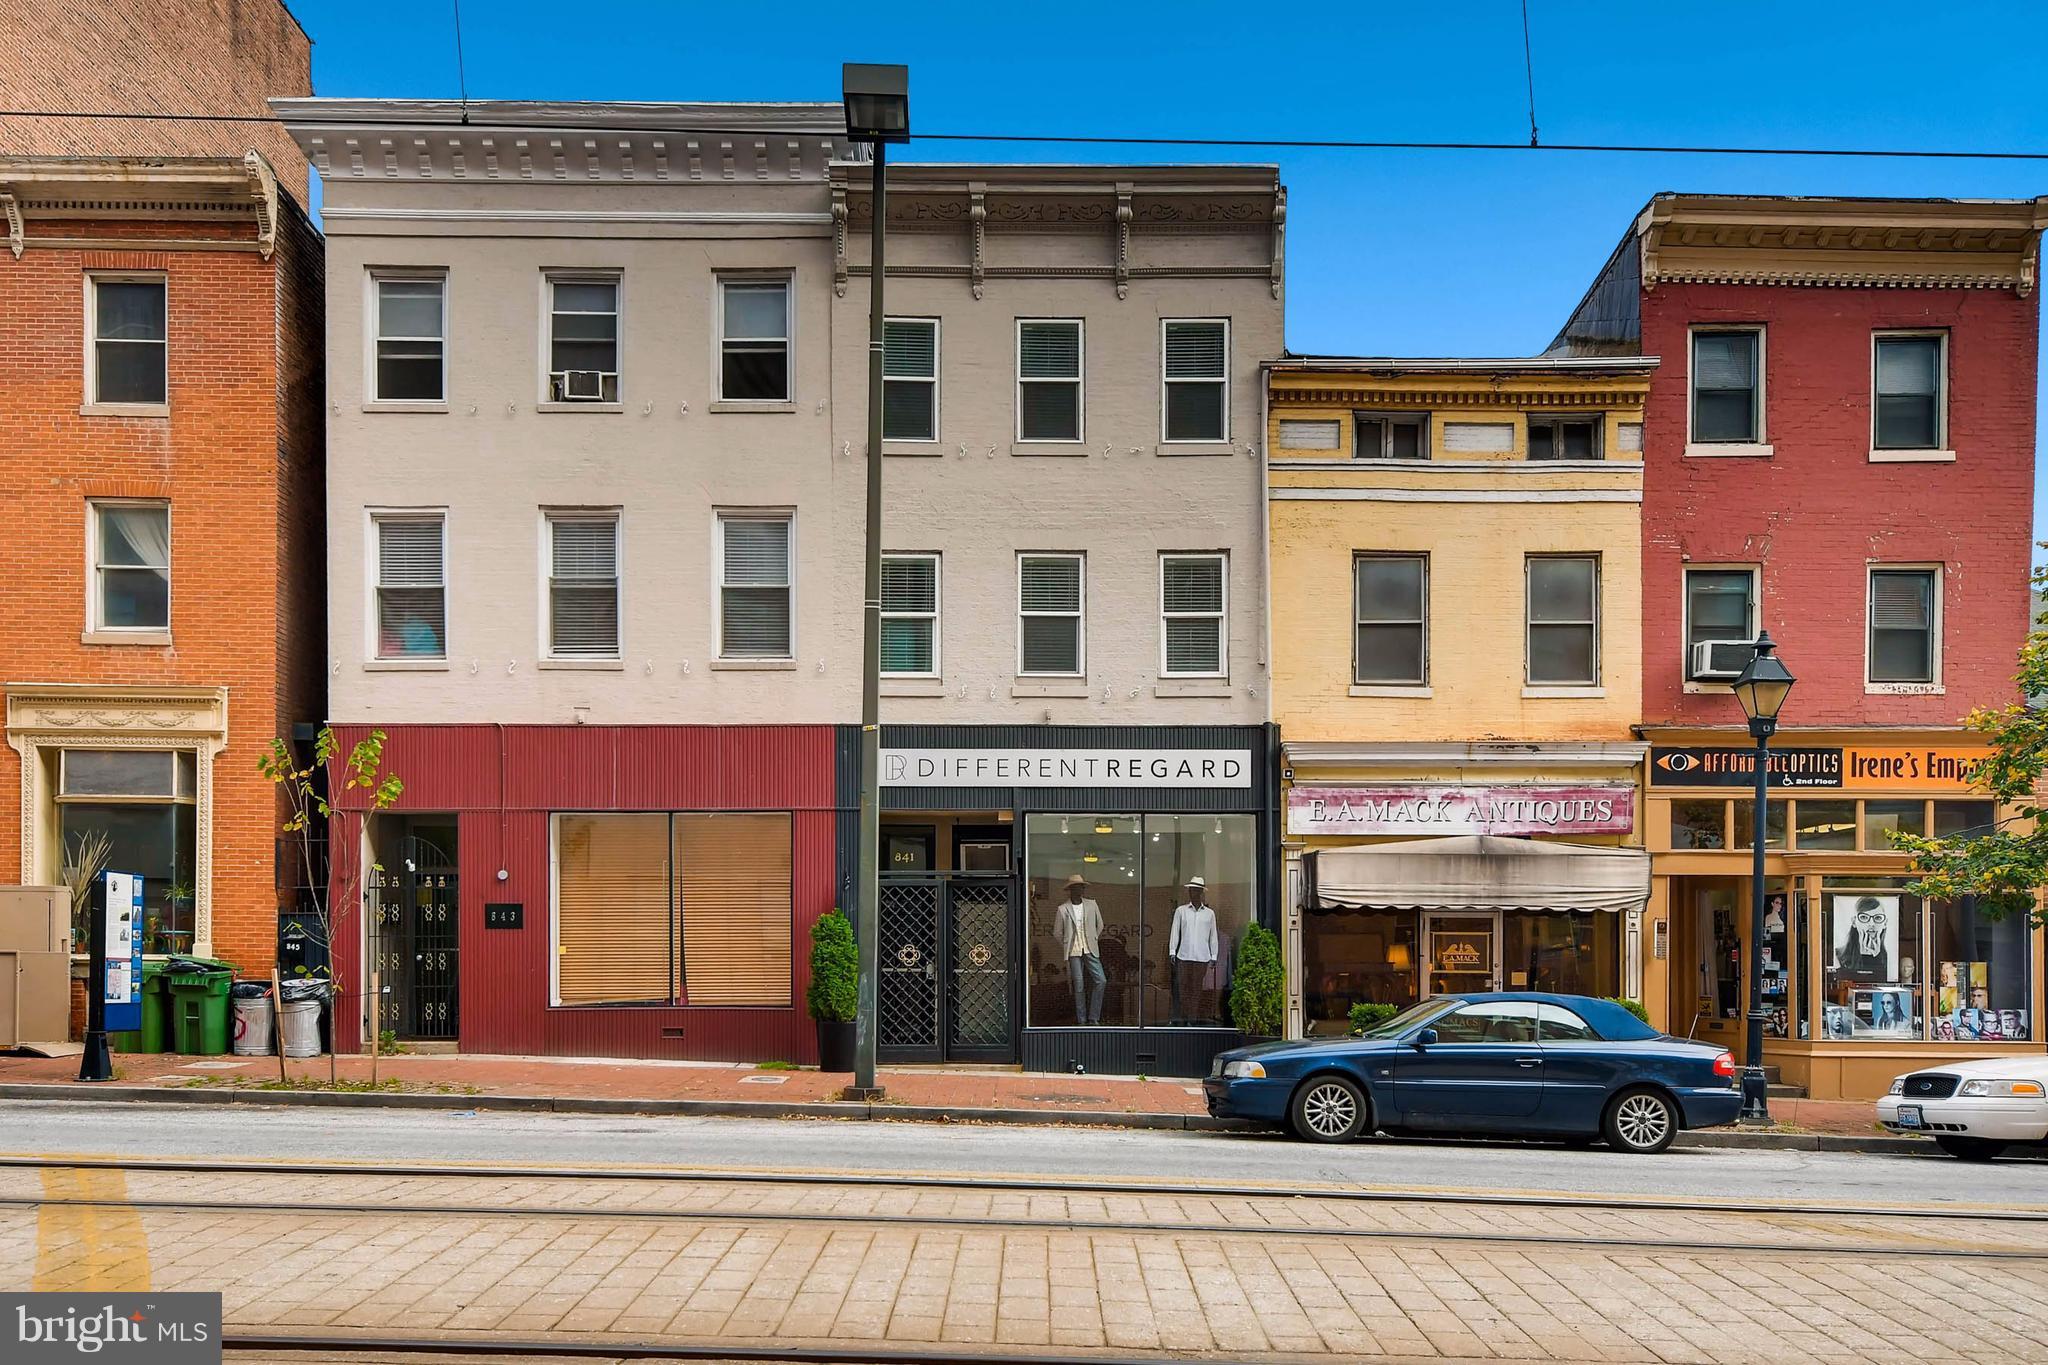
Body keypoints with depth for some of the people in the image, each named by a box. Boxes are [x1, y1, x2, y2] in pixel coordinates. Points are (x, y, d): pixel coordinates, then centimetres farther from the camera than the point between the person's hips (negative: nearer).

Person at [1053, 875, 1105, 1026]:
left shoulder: (1092, 905, 6)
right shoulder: (1062, 909, -2)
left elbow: (1099, 925, 17)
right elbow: (1057, 934, 6)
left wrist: (1093, 941, 12)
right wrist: (1067, 947, 5)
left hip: (1091, 951, 2)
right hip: (1074, 952, -2)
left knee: (1101, 981, -9)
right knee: (1079, 986, -1)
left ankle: (1093, 1018, 1)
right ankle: (1081, 1020, 8)